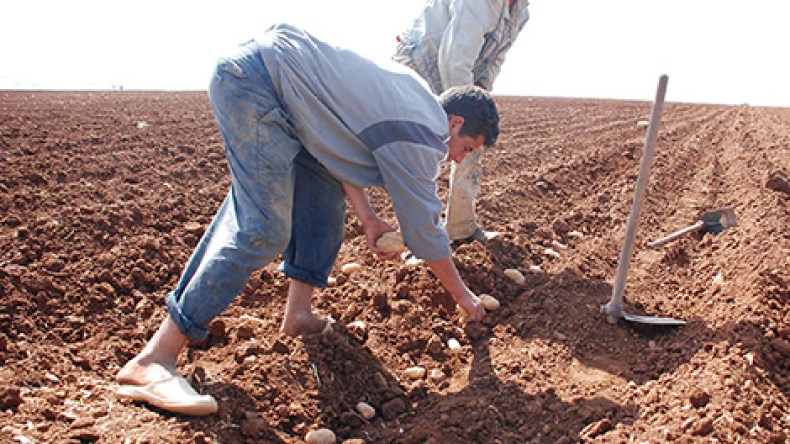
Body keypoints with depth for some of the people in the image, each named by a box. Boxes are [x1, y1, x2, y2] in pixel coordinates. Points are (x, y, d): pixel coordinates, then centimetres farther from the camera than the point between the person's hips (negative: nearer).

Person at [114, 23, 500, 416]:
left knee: (324, 188, 13)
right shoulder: (421, 137, -10)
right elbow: (424, 230, -5)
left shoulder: (417, 95, 16)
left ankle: (298, 313, 16)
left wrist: (367, 217, 8)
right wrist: (463, 295, 10)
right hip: (254, 80, -11)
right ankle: (154, 361, -14)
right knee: (263, 230, -15)